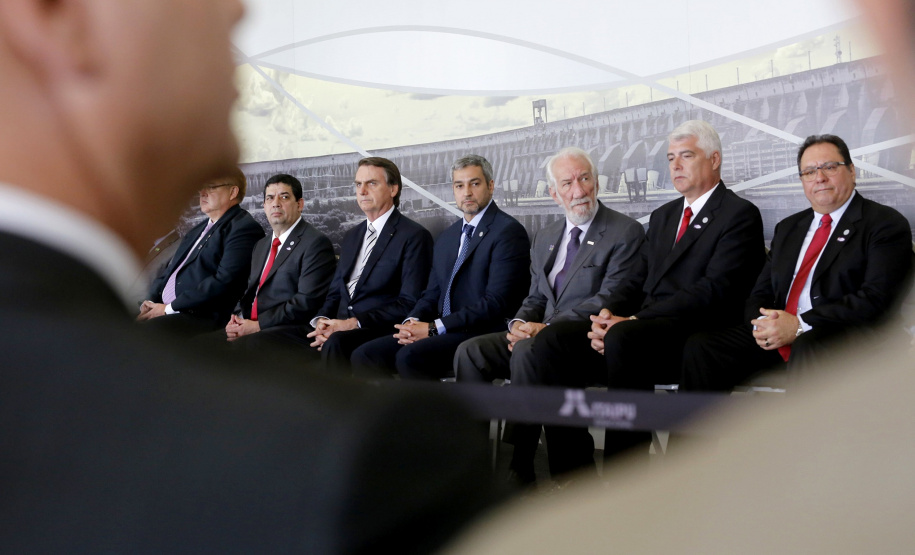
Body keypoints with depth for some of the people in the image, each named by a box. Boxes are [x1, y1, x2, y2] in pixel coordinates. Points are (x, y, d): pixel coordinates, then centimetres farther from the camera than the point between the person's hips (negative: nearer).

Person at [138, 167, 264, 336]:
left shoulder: (244, 229, -6)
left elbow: (224, 282, -17)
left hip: (201, 317, -9)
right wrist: (150, 301, 3)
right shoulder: (198, 229, 25)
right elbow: (171, 268, 24)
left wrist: (169, 308, -14)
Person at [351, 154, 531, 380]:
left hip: (480, 334, -8)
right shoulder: (447, 237, 22)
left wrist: (434, 328, -16)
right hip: (442, 332, 8)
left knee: (410, 356, -32)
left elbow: (496, 302, -14)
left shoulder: (509, 232, -5)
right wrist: (412, 322, -4)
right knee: (364, 356, -12)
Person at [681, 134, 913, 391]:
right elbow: (761, 293, 22)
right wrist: (762, 323, -5)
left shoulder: (887, 224, 3)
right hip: (776, 339, 6)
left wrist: (800, 325, -18)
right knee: (699, 347, -17)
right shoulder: (788, 228, 24)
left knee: (807, 349, -40)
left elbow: (877, 300, -11)